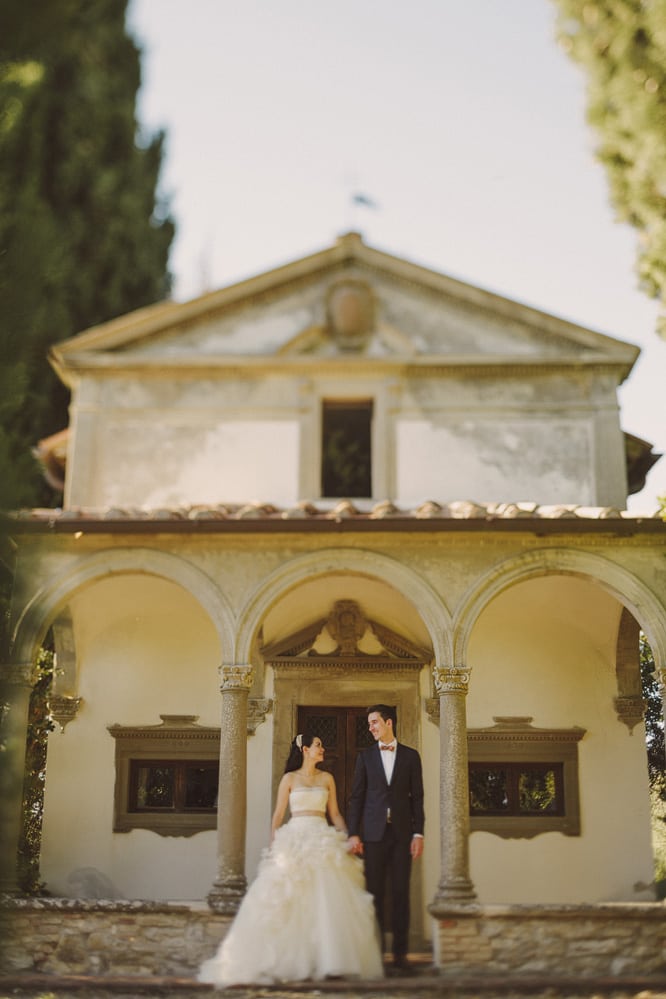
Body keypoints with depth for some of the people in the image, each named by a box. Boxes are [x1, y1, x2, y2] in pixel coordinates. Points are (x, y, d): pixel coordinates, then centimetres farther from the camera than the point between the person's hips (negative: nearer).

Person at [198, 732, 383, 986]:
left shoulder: (327, 778, 14)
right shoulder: (290, 779, 6)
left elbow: (335, 814, 12)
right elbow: (278, 816, 5)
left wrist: (347, 838, -3)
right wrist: (273, 846, -4)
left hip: (324, 843, 2)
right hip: (295, 840, -2)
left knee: (328, 902, -8)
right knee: (291, 903, -8)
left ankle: (330, 961, -4)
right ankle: (289, 962, -2)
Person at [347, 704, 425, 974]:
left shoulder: (410, 756, 7)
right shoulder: (365, 756, 8)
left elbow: (417, 797, 5)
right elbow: (356, 797, 5)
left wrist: (418, 834, -3)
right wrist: (353, 834, -2)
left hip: (402, 832, 0)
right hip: (374, 832, 0)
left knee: (401, 892, 1)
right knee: (375, 892, 2)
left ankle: (400, 953, 6)